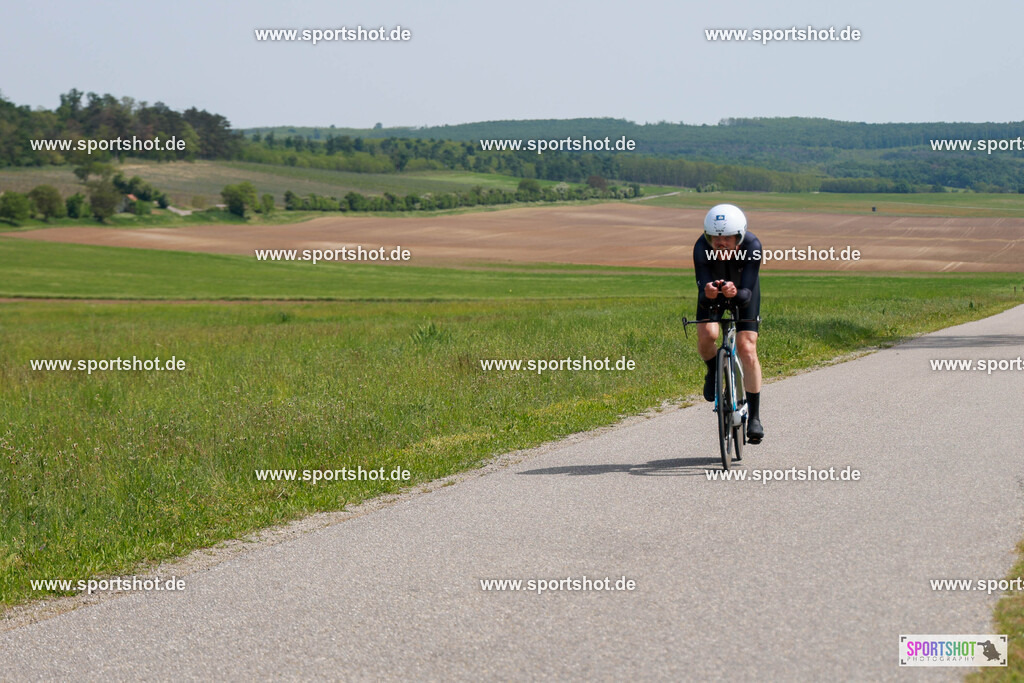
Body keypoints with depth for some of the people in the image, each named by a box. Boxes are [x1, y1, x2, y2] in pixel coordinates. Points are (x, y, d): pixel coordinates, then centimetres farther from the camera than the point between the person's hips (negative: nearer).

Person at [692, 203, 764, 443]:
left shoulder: (752, 247, -37)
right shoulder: (702, 248, -35)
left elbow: (747, 294, -39)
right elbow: (702, 296, -37)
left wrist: (736, 293, -61)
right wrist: (707, 294, -60)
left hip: (742, 289, -1)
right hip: (712, 286, 1)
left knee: (747, 348, -12)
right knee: (707, 335, -25)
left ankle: (754, 417, 0)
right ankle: (713, 370, 10)